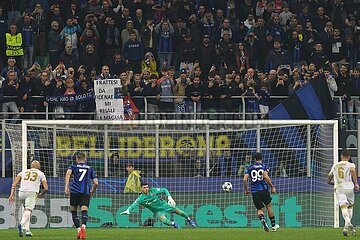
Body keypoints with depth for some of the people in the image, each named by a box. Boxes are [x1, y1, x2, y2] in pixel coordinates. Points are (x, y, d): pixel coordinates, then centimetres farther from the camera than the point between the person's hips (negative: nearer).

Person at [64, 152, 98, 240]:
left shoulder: (73, 167, 14)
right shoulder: (90, 169, 19)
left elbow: (68, 173, -9)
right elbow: (96, 183, 12)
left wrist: (66, 187, -14)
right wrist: (92, 191, 30)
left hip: (75, 191, -1)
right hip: (86, 192, 1)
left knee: (73, 211, 15)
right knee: (84, 210, -11)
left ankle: (78, 230, 3)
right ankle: (83, 226, -41)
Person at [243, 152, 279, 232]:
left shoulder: (250, 168, 9)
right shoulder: (264, 167, 2)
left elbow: (245, 179, 1)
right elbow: (266, 177, -15)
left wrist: (246, 190, 14)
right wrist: (272, 187, -7)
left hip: (254, 191, 2)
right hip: (264, 190, -2)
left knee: (260, 209, 6)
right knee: (269, 206, 14)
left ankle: (262, 220, -27)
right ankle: (273, 225, 17)